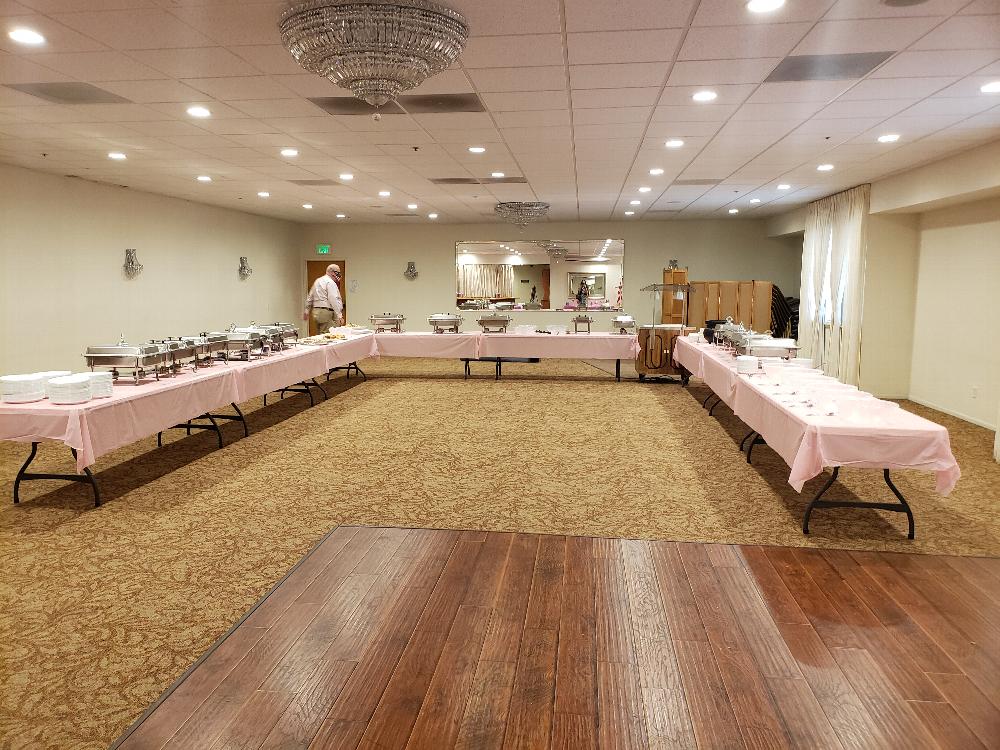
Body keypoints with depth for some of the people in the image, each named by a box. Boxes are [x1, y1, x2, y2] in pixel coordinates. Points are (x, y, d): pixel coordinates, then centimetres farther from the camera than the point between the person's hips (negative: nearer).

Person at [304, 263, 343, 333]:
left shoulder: (317, 281, 19)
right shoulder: (330, 282, -10)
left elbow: (310, 298, 25)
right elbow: (334, 300, -19)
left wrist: (307, 311, 33)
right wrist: (339, 316, -21)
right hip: (326, 312, -10)